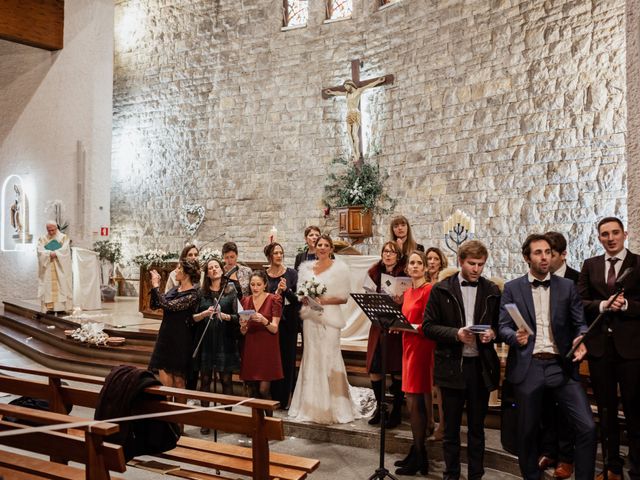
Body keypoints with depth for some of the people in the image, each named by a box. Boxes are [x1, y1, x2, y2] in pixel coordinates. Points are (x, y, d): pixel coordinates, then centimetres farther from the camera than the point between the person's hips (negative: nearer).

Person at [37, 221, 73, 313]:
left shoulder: (63, 237, 6)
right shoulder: (43, 239, 10)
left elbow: (64, 249, -7)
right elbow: (40, 251, -4)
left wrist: (54, 253, -19)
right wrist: (50, 253, -19)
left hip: (60, 267, -1)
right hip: (47, 267, 1)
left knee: (61, 285, -5)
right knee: (48, 286, -4)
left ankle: (62, 307, -5)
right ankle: (49, 307, -4)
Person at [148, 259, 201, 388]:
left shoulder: (192, 295, -15)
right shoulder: (174, 290, 9)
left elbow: (167, 305, -23)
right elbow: (155, 305, 11)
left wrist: (156, 286, -16)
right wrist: (153, 286, 1)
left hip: (180, 342, -7)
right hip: (165, 337, 7)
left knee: (178, 381, 4)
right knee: (164, 380, 5)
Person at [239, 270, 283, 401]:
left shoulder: (274, 300, -2)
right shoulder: (245, 301, 9)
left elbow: (274, 329, -8)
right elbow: (243, 332, 10)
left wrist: (264, 320, -27)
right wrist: (243, 326, -12)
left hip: (267, 349, -4)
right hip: (250, 349, 4)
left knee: (263, 390, -10)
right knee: (252, 392, 5)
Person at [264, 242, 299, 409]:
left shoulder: (291, 273, 0)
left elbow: (297, 298, -3)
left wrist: (286, 290, -20)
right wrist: (277, 292, -17)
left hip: (289, 321, 0)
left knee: (288, 359, 2)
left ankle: (286, 399, 13)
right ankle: (276, 399, 13)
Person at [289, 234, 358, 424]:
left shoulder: (340, 268, 0)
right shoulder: (306, 267, 11)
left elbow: (344, 297, -3)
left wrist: (325, 300, -16)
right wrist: (304, 299, -5)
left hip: (329, 318, -4)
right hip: (310, 317, 4)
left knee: (329, 359, -4)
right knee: (311, 358, 6)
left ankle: (332, 408, 6)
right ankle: (311, 406, 16)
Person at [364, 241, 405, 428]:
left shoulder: (404, 275, -5)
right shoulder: (375, 273, 8)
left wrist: (400, 302, -24)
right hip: (378, 325, 4)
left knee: (398, 369, 4)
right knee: (374, 368, 3)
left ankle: (397, 411, 18)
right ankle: (379, 406, 23)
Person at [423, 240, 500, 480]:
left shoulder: (492, 291, 4)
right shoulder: (441, 289, -1)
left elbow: (500, 325, 10)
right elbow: (428, 326, -3)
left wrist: (492, 333, -12)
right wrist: (456, 334, -17)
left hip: (481, 367, 1)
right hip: (452, 366, -1)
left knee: (477, 427, 12)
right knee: (451, 427, 10)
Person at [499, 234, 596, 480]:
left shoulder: (567, 286, 9)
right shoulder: (512, 288, 5)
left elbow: (580, 323, 5)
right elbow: (503, 327, 2)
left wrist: (580, 339, -17)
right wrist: (516, 337, -20)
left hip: (561, 366, 1)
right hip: (528, 367, -1)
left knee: (587, 427, -9)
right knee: (527, 431, 9)